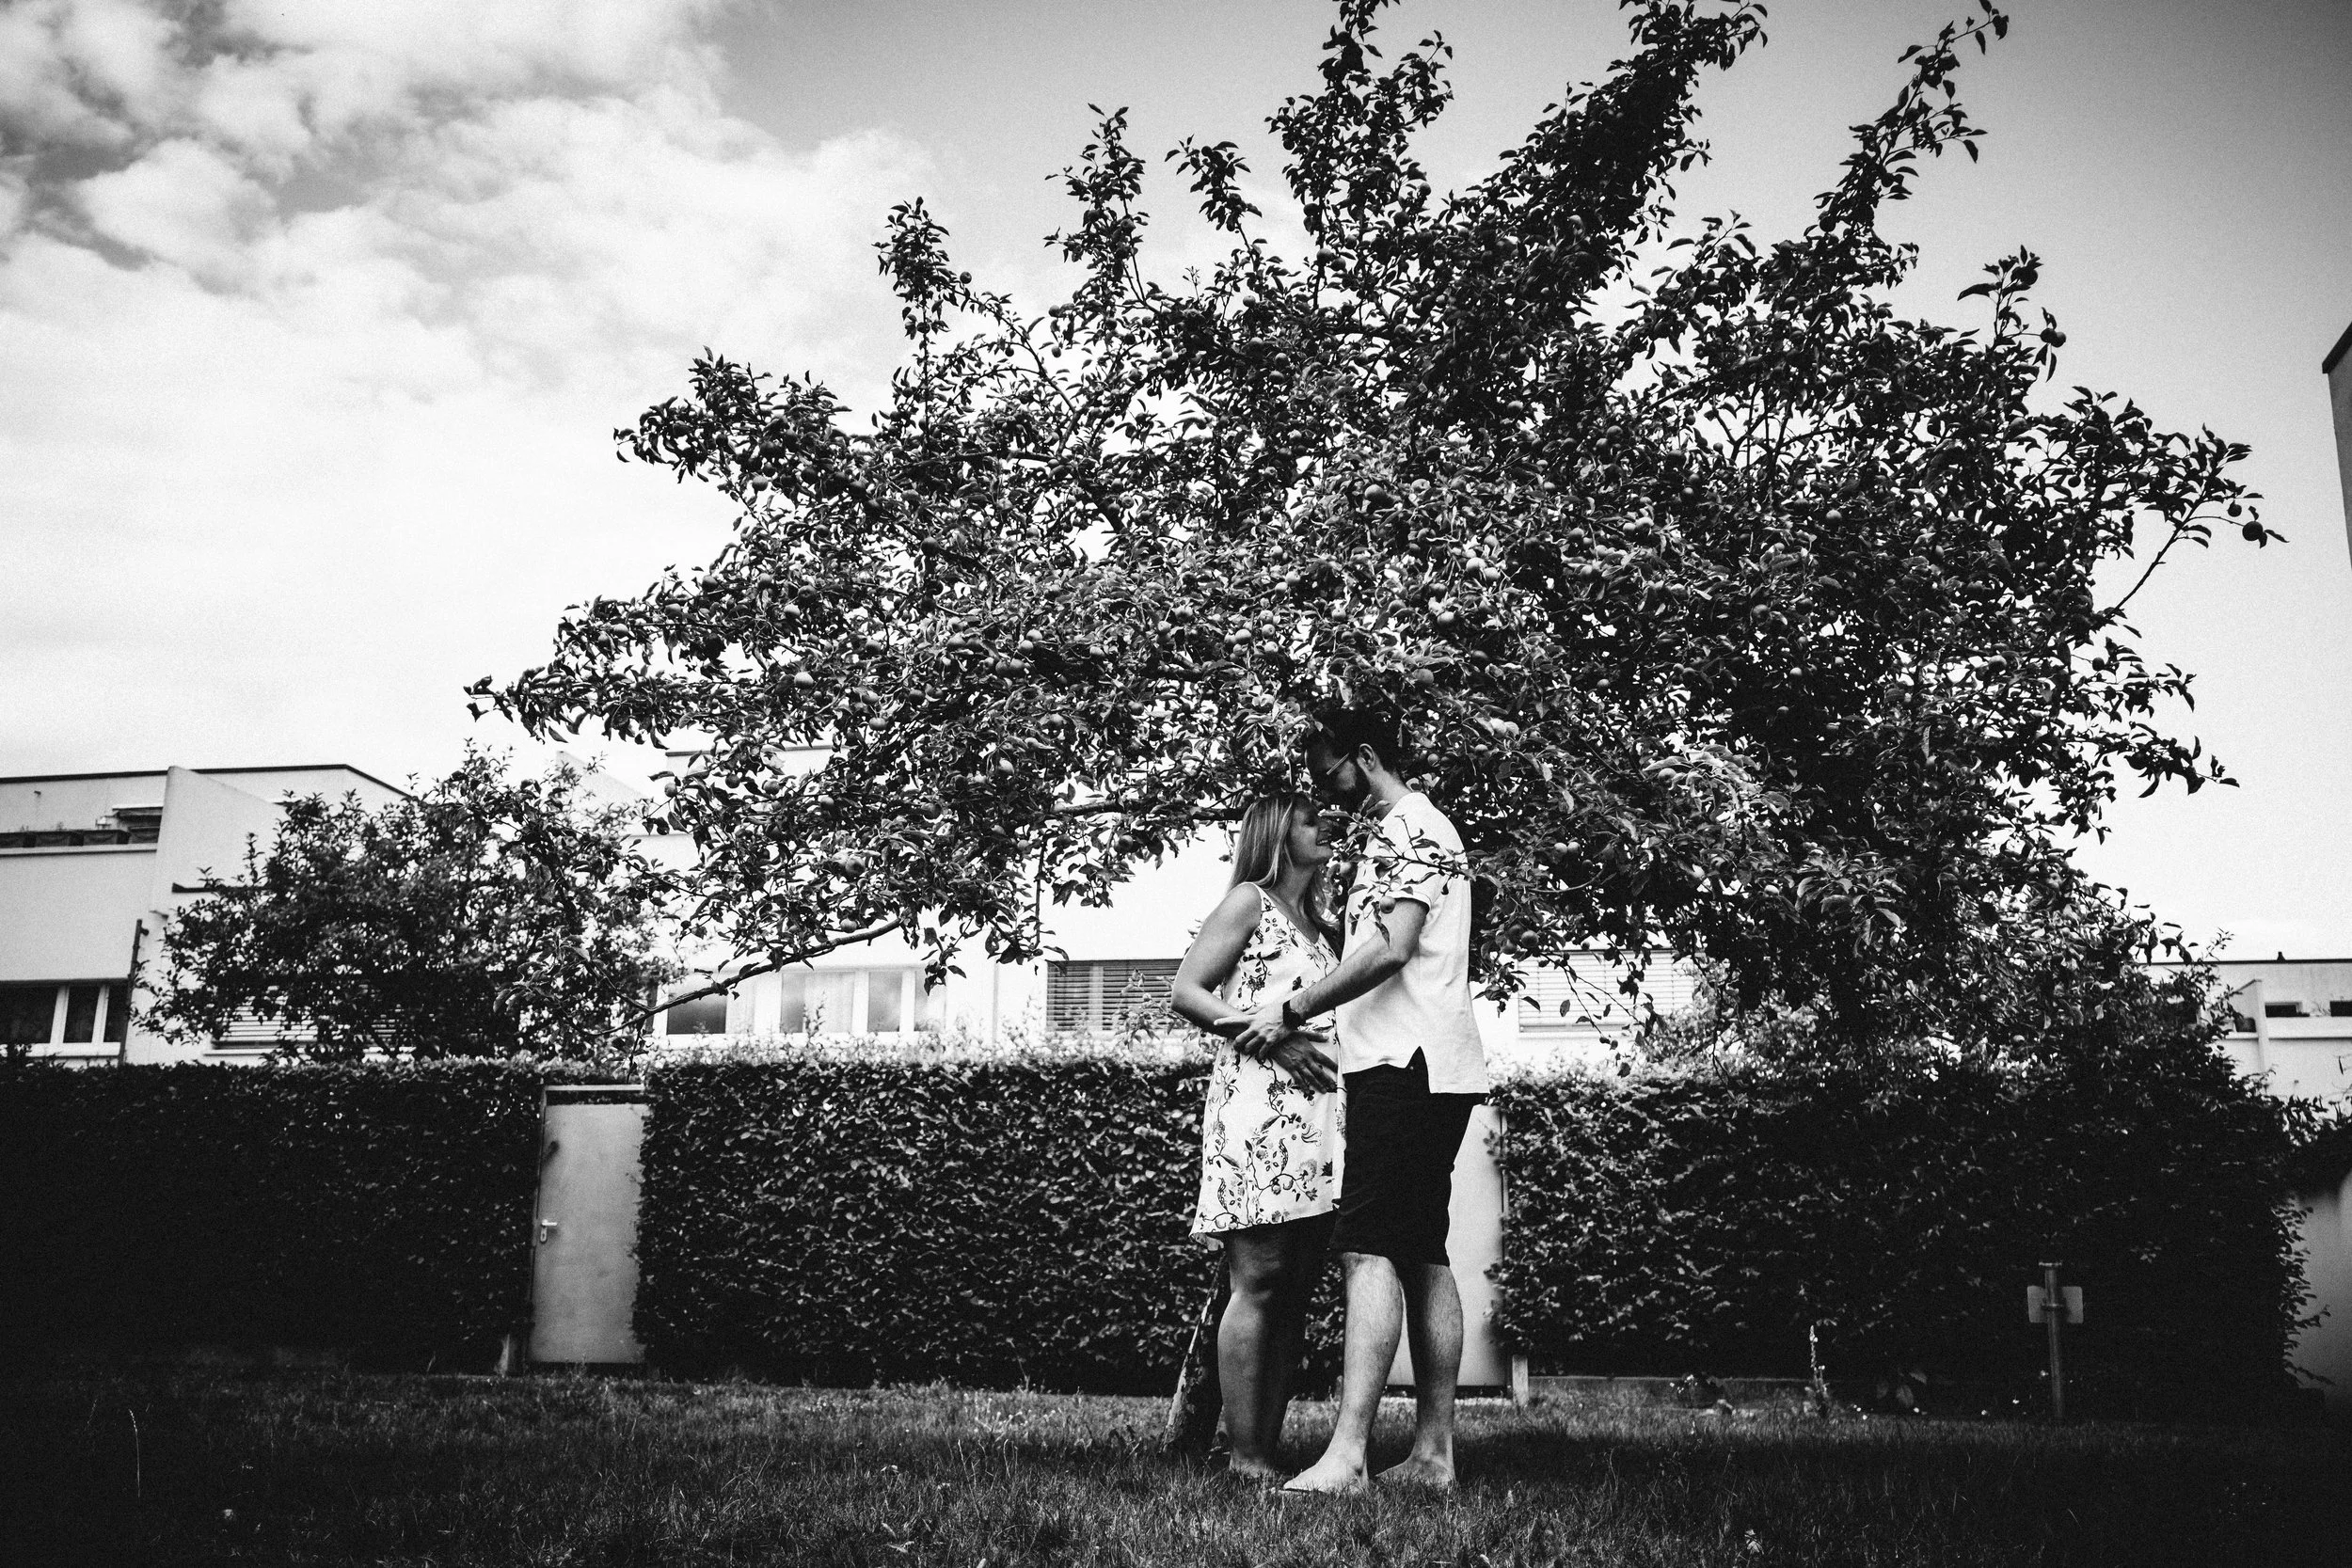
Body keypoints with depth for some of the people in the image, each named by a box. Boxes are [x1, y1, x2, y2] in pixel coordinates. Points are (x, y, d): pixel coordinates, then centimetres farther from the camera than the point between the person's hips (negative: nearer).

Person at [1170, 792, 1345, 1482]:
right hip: (1258, 1107, -7)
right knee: (1259, 1282, -9)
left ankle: (1268, 1444, 8)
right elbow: (1186, 991, -6)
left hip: (1319, 1115, 7)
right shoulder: (1249, 901, 3)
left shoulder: (1319, 924, 24)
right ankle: (1242, 1452, -5)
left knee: (1295, 1292, 4)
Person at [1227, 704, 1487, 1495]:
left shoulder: (1405, 828, -7)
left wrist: (1293, 1010, -13)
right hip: (1431, 1068, 11)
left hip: (1404, 1064, -11)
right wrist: (1310, 1014, 17)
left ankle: (1346, 1457, -21)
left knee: (1370, 1252, -16)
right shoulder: (1424, 828, 25)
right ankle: (1434, 1453, 10)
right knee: (1423, 1256, 8)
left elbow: (1391, 949, -18)